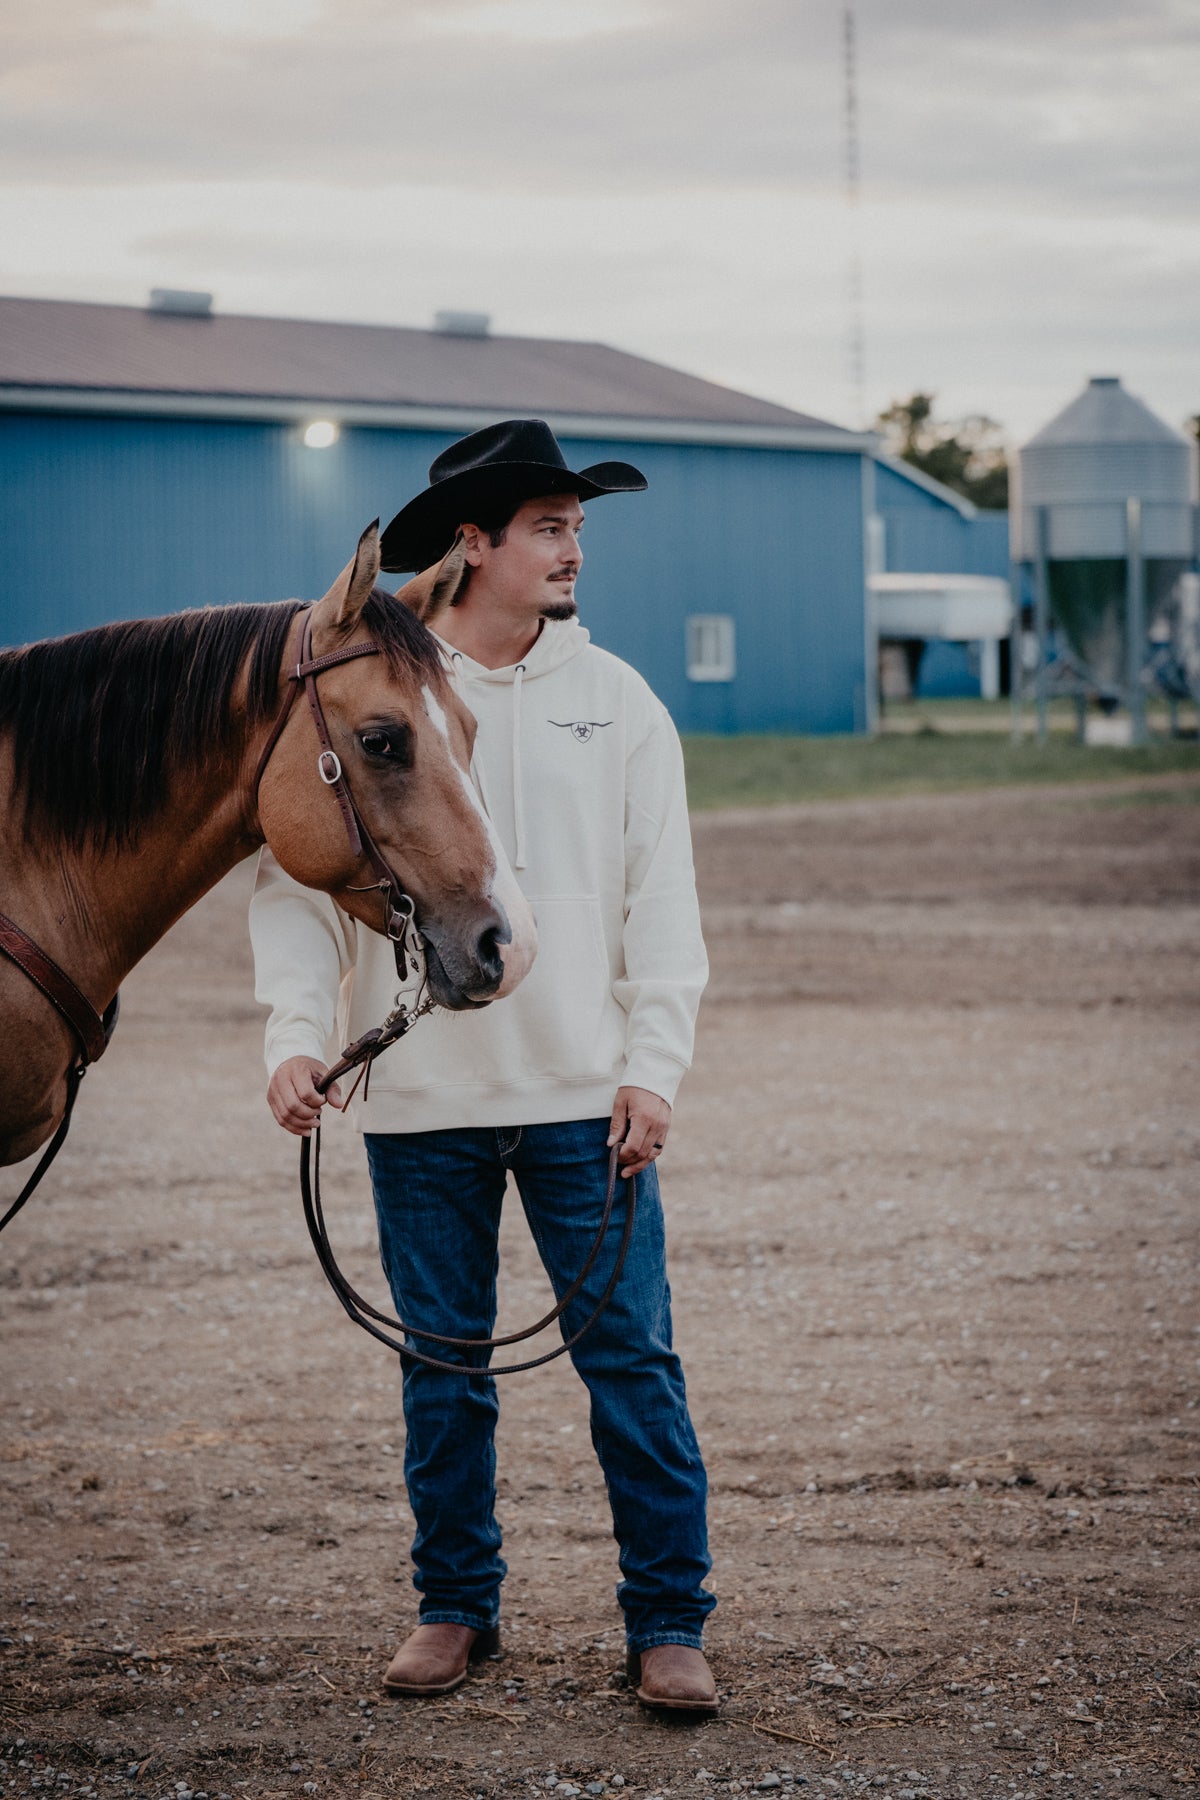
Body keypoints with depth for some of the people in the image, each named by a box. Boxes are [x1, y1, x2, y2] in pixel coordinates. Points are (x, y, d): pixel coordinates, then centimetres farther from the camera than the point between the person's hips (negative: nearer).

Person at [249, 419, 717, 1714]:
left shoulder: (614, 699, 4)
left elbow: (661, 903, 3)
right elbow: (296, 878, 1)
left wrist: (652, 1065, -6)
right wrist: (296, 1035, -12)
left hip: (584, 1096, 0)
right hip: (419, 1103, 0)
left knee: (631, 1361, 0)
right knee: (442, 1373, 10)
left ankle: (668, 1622, 8)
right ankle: (454, 1606, 24)